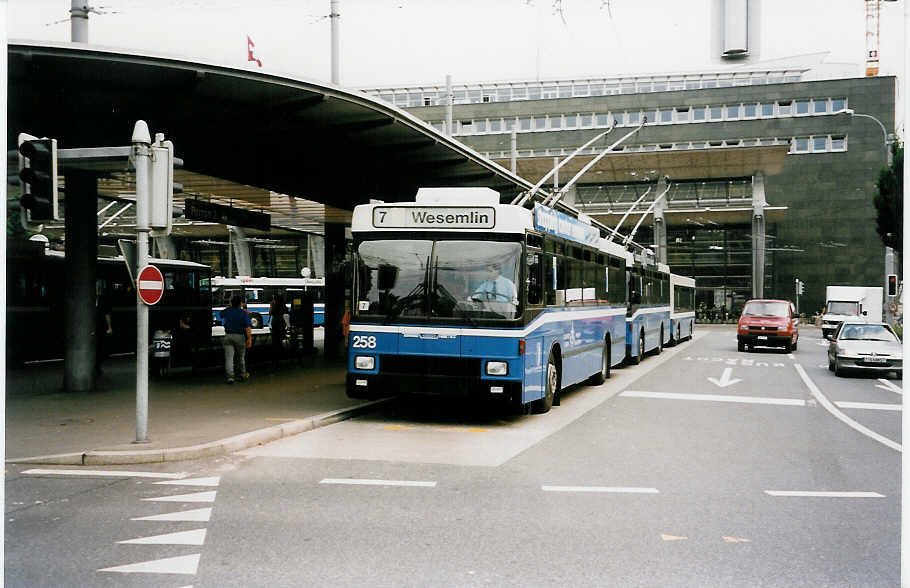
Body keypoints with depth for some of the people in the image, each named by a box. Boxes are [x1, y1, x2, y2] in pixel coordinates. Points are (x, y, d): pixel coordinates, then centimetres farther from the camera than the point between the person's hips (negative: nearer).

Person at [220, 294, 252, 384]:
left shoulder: (227, 311, 3)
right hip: (240, 336, -1)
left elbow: (220, 314, 28)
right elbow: (247, 327, -12)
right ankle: (242, 374, 29)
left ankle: (230, 376, -15)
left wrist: (229, 307, 33)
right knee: (241, 357, 17)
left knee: (229, 357, -4)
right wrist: (249, 338, -13)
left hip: (228, 336, 1)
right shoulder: (244, 313, -4)